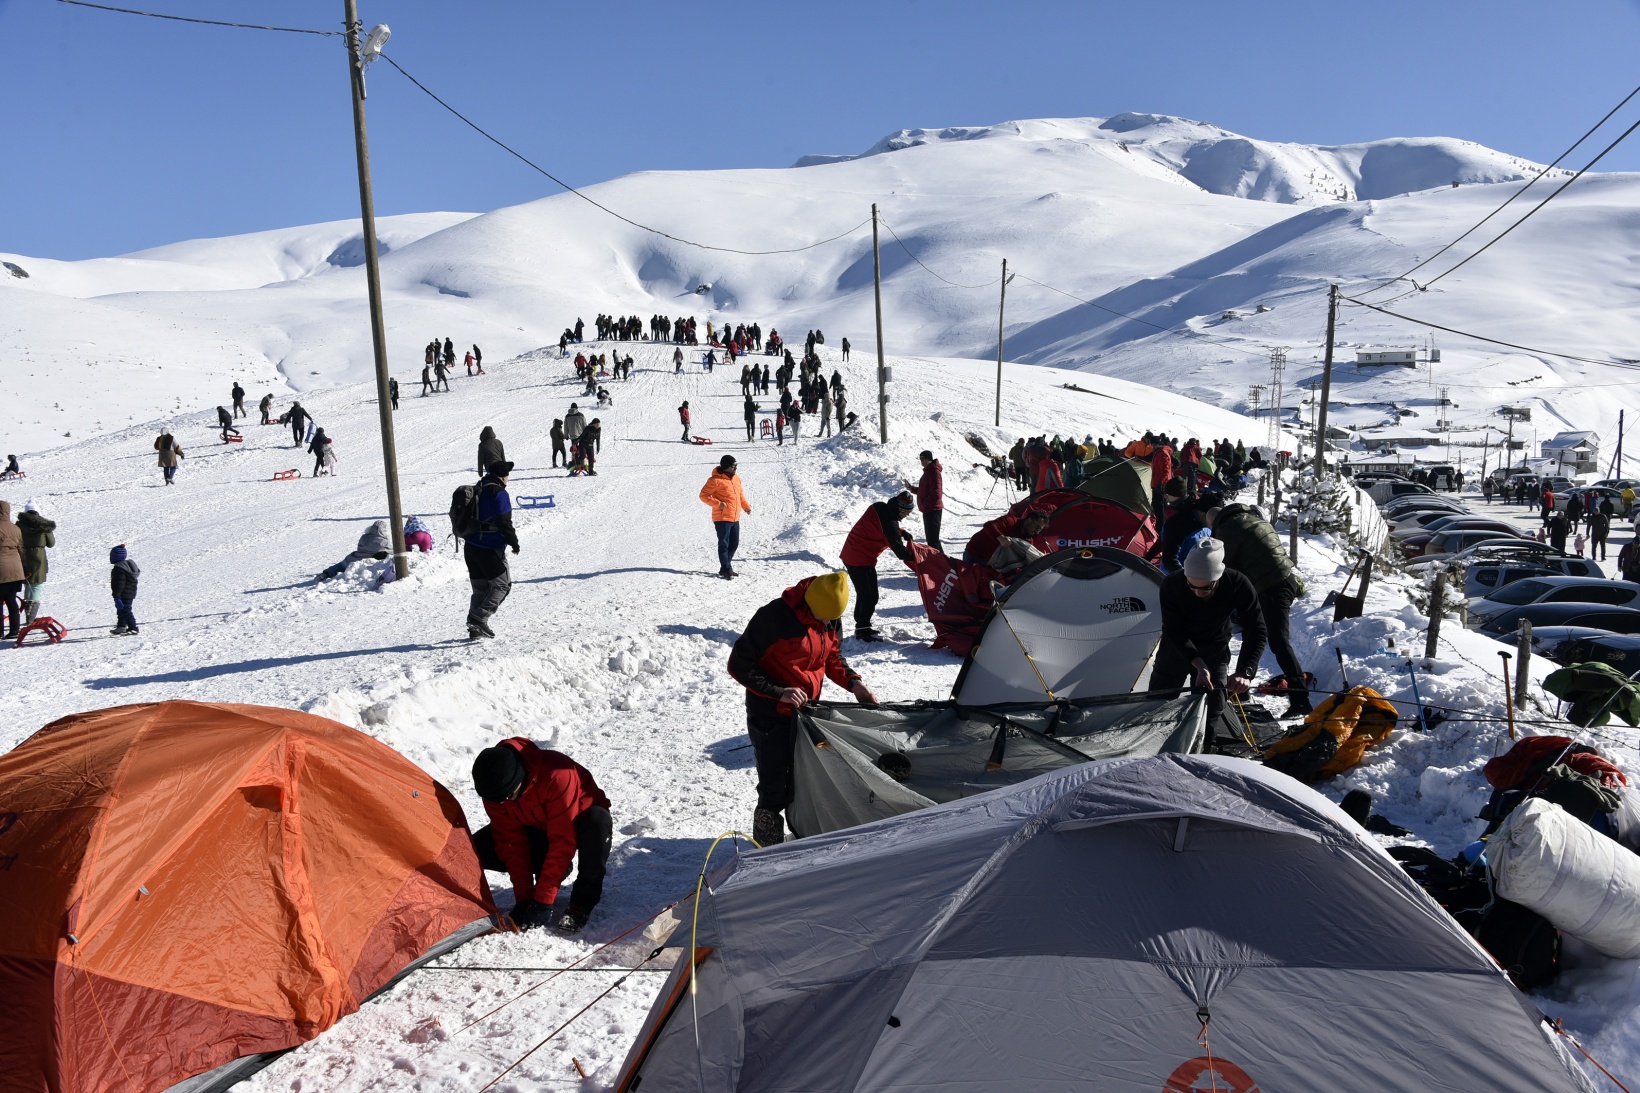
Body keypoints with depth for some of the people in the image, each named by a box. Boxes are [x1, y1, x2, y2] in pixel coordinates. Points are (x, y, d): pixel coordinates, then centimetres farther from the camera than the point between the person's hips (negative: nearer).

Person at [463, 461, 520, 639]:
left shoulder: (476, 491, 12)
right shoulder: (500, 494, -14)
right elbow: (504, 523, -19)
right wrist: (514, 542, -7)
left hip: (470, 547, 8)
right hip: (490, 549, -8)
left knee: (480, 588, 15)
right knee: (502, 585, 2)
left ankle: (475, 627, 12)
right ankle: (479, 619, -11)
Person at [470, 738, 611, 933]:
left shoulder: (557, 775, -39)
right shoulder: (495, 785, -21)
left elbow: (563, 841, -35)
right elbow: (511, 841, -16)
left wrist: (543, 900, -33)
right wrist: (523, 897, -21)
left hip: (577, 827, -5)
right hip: (537, 829, 5)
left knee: (598, 821, -41)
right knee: (477, 850, -15)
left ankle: (583, 900, -19)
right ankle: (552, 871, 3)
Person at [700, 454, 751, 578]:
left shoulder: (736, 478, 12)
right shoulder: (716, 480, -12)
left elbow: (740, 493, 25)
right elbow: (703, 495, -11)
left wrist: (746, 506, 12)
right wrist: (718, 504, -19)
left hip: (735, 518, 8)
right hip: (722, 518, -8)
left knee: (734, 544, 12)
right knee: (724, 544, -3)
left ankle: (725, 567, 23)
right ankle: (726, 569, 3)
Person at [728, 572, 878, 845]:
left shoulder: (831, 619, -3)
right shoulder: (773, 616, -23)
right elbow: (739, 665, -19)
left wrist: (853, 682, -5)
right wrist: (778, 693, -26)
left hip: (807, 711, 6)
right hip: (771, 717, -6)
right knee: (775, 791, -2)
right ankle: (767, 850, 15)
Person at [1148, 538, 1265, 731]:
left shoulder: (1238, 585, -31)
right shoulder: (1172, 584, -33)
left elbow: (1255, 632, -29)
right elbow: (1174, 632, -27)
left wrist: (1244, 672, -42)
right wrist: (1199, 665, -41)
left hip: (1215, 649, 0)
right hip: (1178, 648, 0)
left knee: (1211, 708, -1)